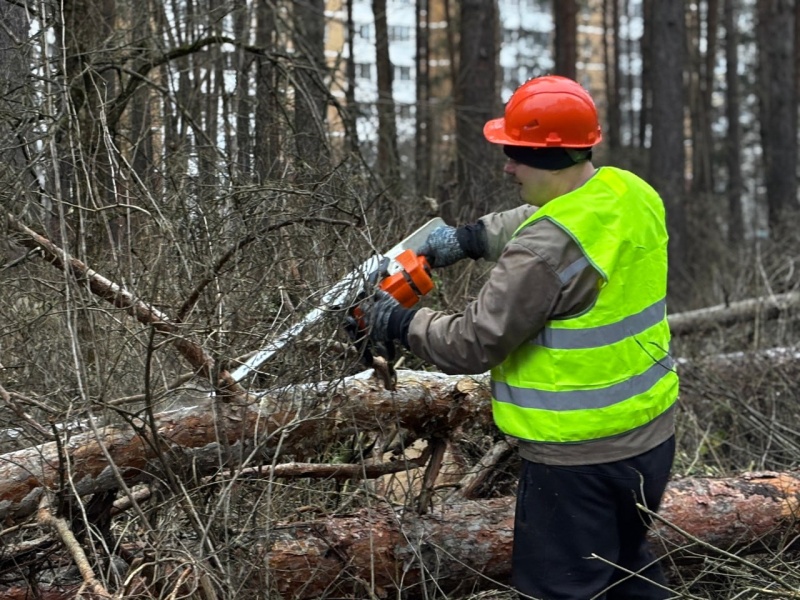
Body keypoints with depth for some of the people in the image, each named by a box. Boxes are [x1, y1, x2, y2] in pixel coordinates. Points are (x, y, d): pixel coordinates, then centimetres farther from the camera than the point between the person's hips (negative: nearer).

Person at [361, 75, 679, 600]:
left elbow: (474, 343, -20)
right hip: (651, 432, 9)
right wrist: (471, 237, 9)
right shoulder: (631, 192, -1)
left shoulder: (548, 250, -26)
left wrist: (402, 324, -4)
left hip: (581, 455, -9)